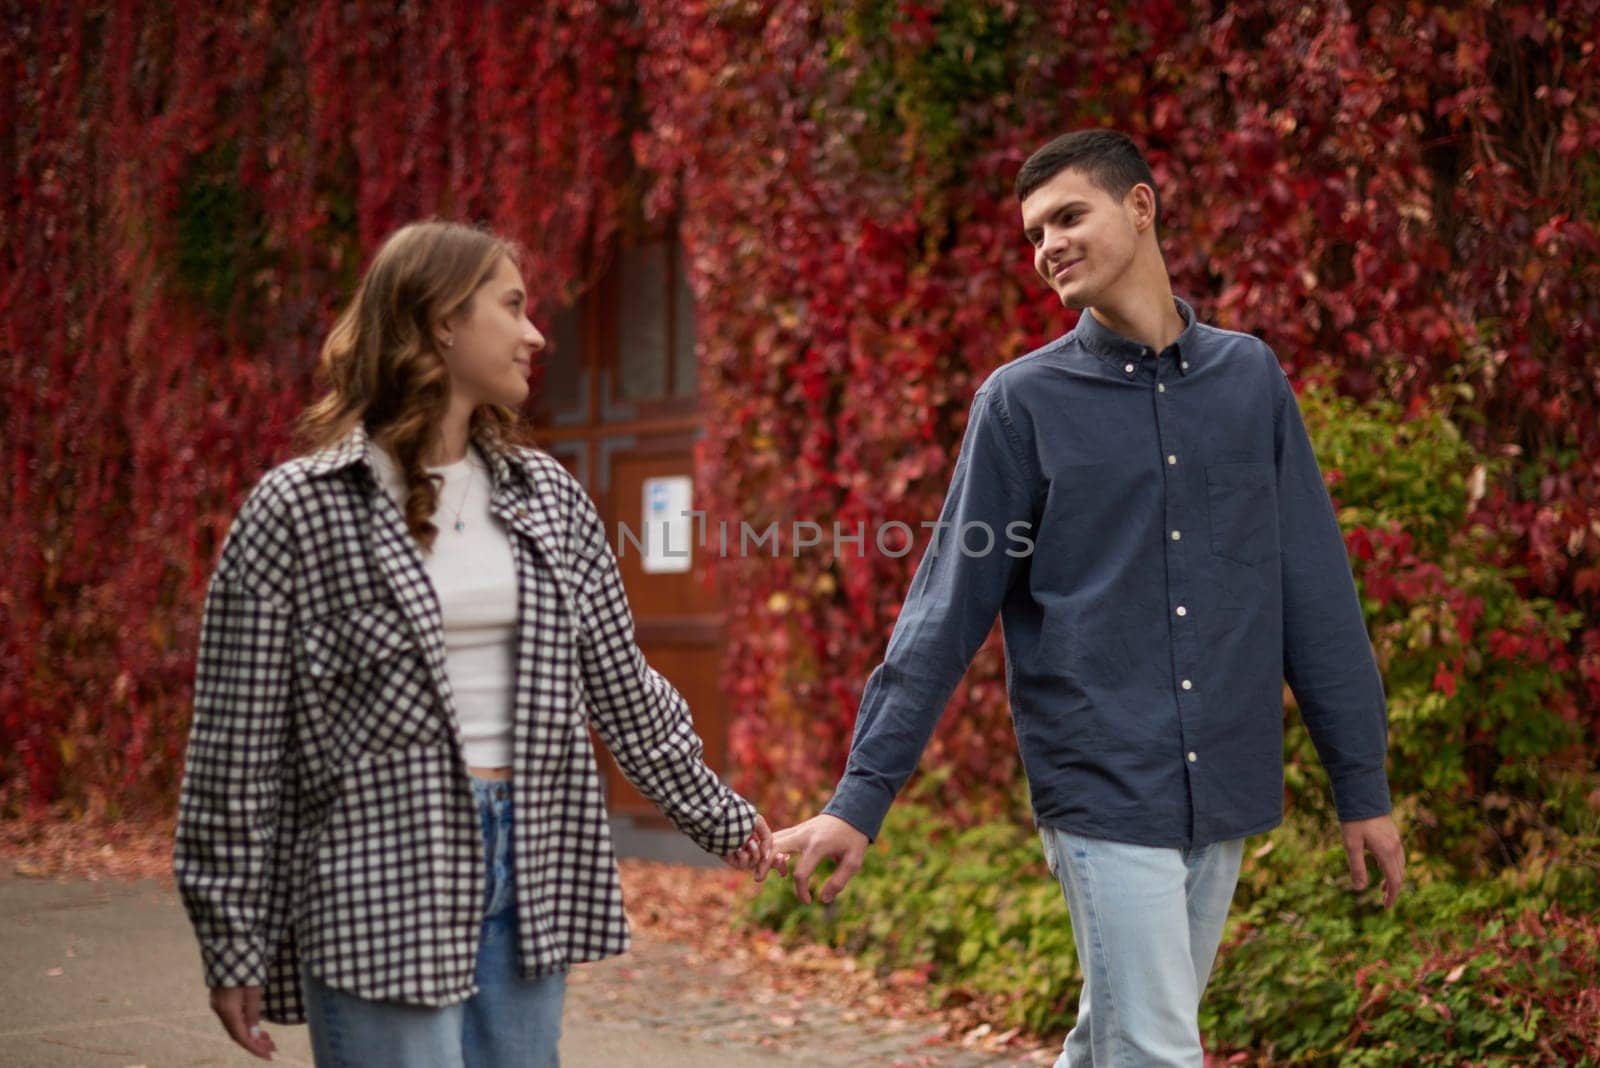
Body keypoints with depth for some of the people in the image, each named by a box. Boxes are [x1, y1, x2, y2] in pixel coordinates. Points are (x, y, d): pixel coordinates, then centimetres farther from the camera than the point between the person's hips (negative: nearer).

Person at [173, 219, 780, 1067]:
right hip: (378, 896, -5)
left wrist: (718, 815, 25)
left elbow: (621, 688, 20)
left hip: (528, 888, 5)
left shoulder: (548, 498, 10)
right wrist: (234, 945, -5)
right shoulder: (296, 511, -5)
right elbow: (237, 744, -4)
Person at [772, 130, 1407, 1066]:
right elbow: (945, 612, -2)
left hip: (1225, 792, 3)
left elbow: (1315, 593, 8)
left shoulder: (1250, 379, 6)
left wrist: (1363, 783, 8)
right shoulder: (1024, 401, -1)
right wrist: (862, 797, -7)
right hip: (1102, 787, -3)